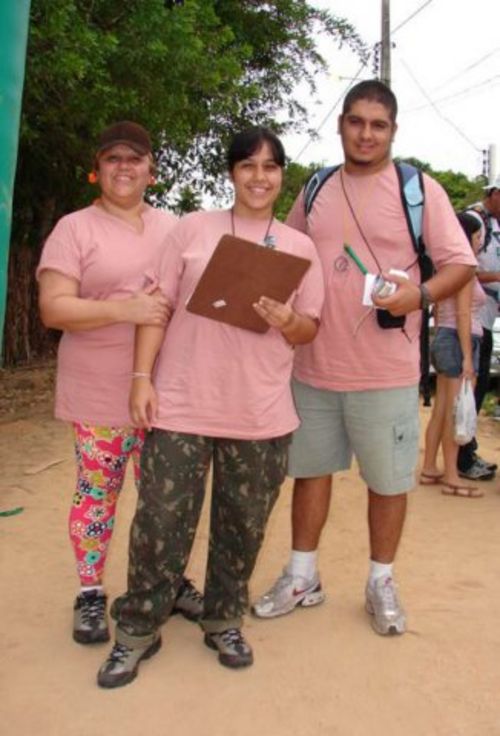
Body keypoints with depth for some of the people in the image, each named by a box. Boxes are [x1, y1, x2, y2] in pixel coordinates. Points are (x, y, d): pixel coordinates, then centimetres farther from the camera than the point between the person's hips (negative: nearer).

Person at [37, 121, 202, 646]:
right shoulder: (75, 228, -3)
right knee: (97, 492, 5)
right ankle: (90, 594, 21)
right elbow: (53, 308, -12)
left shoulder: (173, 227, 12)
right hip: (100, 394, -4)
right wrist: (124, 310, -24)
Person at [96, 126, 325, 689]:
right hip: (181, 404, -1)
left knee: (242, 524, 11)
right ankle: (137, 630, 21)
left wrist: (286, 321, -14)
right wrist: (141, 377, -6)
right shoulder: (193, 228, 4)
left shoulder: (300, 247, 8)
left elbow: (309, 329, 9)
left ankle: (223, 621, 32)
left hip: (261, 415, 2)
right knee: (161, 520, 3)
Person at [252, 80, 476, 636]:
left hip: (385, 371, -3)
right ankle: (302, 576, 30)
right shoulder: (314, 192, 9)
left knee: (387, 479, 7)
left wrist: (420, 294, -24)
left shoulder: (419, 189, -3)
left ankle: (381, 581, 28)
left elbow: (460, 263, -5)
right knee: (309, 468, 13)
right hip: (314, 364, 4)